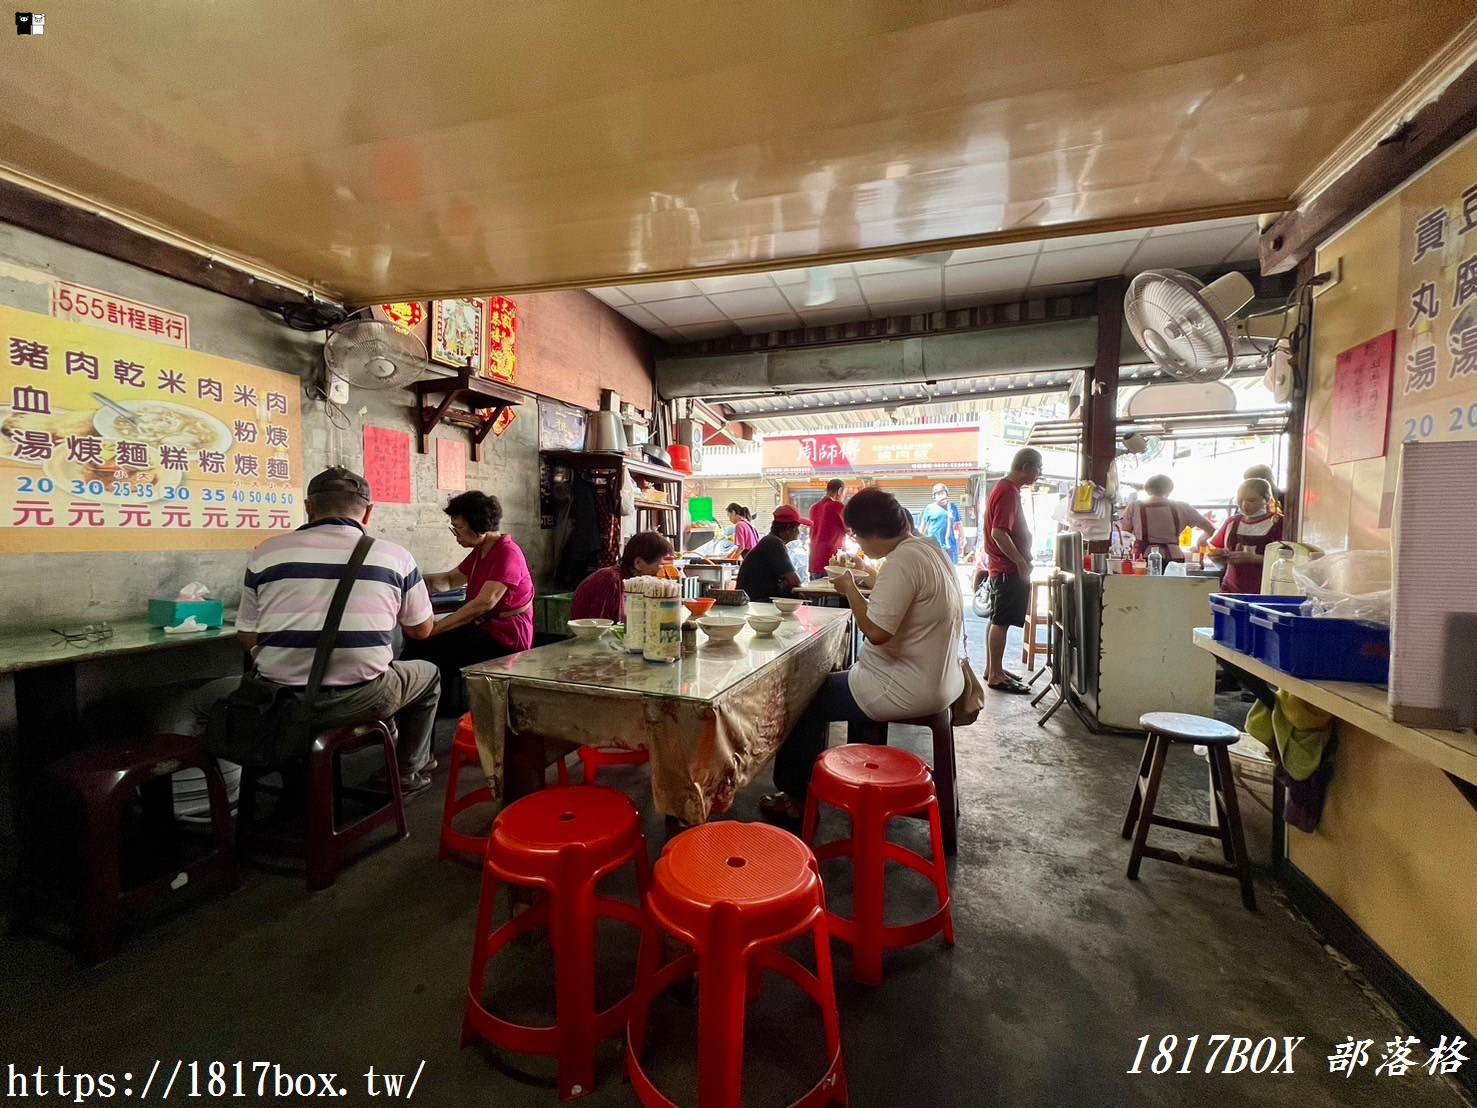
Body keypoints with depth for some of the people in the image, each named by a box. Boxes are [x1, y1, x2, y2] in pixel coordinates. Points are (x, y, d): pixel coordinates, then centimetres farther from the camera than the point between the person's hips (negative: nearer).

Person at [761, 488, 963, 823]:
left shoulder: (902, 560, -24)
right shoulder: (930, 548, 7)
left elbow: (876, 631, -30)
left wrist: (850, 588, -17)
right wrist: (876, 584, 10)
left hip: (908, 690, -10)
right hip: (940, 679, 10)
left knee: (808, 698, 3)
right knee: (852, 680, 33)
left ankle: (796, 798, 17)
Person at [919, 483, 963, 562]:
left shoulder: (953, 507, 8)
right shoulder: (929, 508, 3)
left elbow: (959, 524, 13)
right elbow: (923, 526, 9)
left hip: (950, 544, 2)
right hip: (933, 544, -2)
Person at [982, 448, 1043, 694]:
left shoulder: (1005, 488, 14)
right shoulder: (1008, 492, -18)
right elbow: (998, 533, -25)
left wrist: (1022, 560, 19)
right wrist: (1021, 563, -19)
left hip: (1000, 566, 11)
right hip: (1010, 569, -11)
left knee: (997, 620, 14)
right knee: (1001, 622, -5)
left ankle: (993, 669, 23)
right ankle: (996, 676, 1)